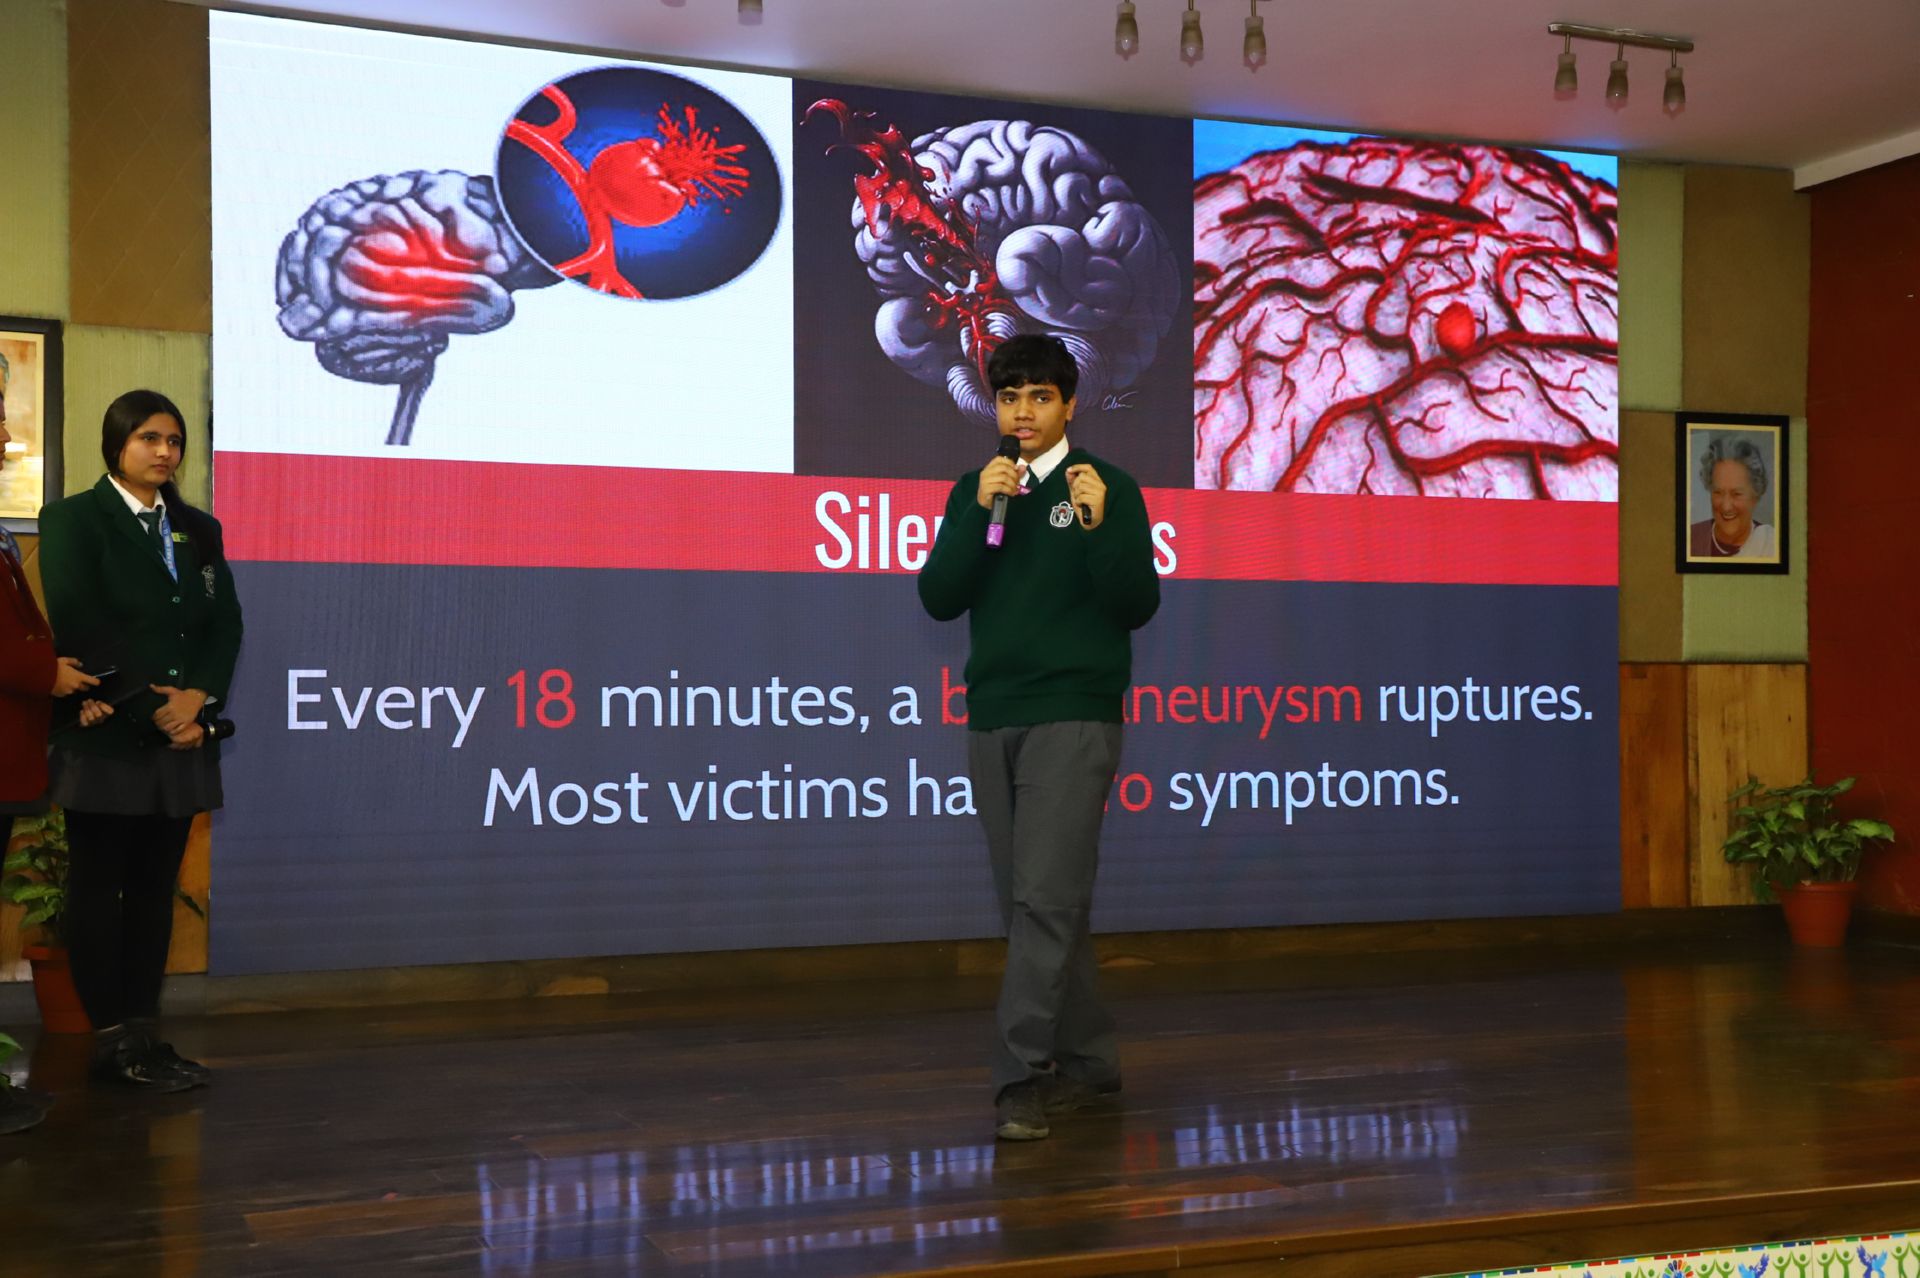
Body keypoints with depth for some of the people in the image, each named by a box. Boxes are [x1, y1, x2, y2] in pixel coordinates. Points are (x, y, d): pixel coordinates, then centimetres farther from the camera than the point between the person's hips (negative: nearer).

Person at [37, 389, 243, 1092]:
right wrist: (150, 706, -14)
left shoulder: (199, 529, 16)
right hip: (107, 739, -5)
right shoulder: (73, 520, 0)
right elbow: (79, 624, -11)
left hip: (182, 739, 5)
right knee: (98, 889, 1)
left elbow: (226, 621, 9)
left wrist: (197, 697, -8)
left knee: (156, 889, 7)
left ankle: (142, 1030, 12)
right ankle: (111, 1036, 7)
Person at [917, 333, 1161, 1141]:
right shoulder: (974, 491, 11)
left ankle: (1021, 1078, -12)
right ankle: (1088, 1062, 22)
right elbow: (938, 599, 1)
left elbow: (1139, 607, -6)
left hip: (1074, 719, -5)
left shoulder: (1108, 489, 0)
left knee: (1046, 898, -13)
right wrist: (980, 513, -11)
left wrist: (1099, 526, -21)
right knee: (1028, 906, 10)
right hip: (991, 719, 5)